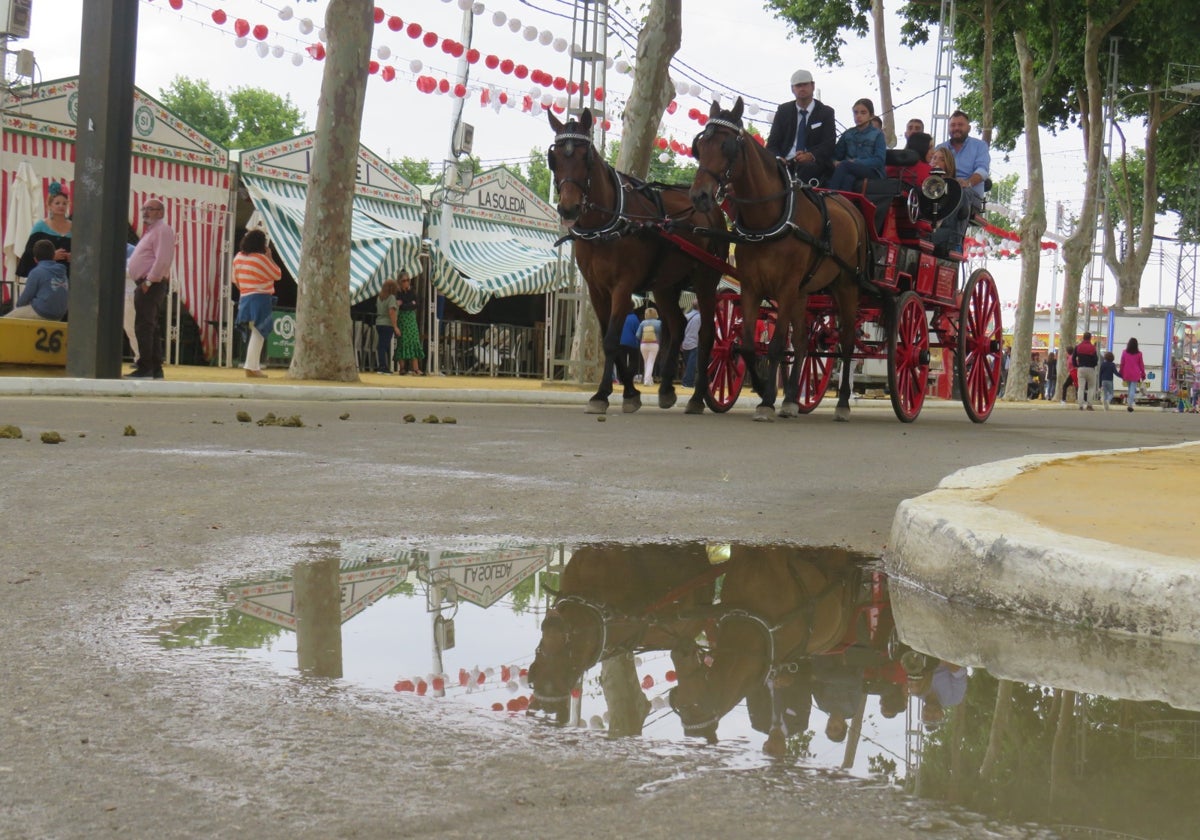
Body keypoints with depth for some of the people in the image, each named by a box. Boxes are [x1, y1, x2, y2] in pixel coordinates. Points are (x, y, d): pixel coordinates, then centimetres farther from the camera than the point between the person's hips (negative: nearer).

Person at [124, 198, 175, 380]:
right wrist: (145, 282, 14)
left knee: (144, 326, -13)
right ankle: (155, 369, 13)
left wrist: (149, 281, -21)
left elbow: (163, 259, -21)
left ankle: (145, 369, -13)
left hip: (152, 285, -11)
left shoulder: (162, 230, -10)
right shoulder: (151, 231, 22)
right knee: (149, 328, 11)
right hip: (146, 285, 11)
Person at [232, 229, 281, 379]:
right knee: (258, 334, -6)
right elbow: (277, 275, -7)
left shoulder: (238, 257, 8)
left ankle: (253, 366, 17)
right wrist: (270, 257, -1)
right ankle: (252, 368, -9)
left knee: (256, 333, 17)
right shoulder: (261, 258, -14)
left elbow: (236, 279, 16)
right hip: (260, 299, -8)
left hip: (245, 298, 8)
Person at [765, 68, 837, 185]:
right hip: (786, 162, 2)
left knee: (807, 167, -39)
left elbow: (828, 144, -1)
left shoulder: (826, 112, 11)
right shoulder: (783, 111, 16)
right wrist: (778, 158, -14)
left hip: (813, 163, -2)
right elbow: (772, 142, 11)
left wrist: (810, 155, -23)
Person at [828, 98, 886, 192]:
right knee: (849, 178, -39)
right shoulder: (848, 134, 19)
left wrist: (857, 162, -19)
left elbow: (879, 160, -5)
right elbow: (837, 155, 12)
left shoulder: (877, 134, 7)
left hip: (872, 172, -3)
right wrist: (835, 162, -14)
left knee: (844, 165, -35)